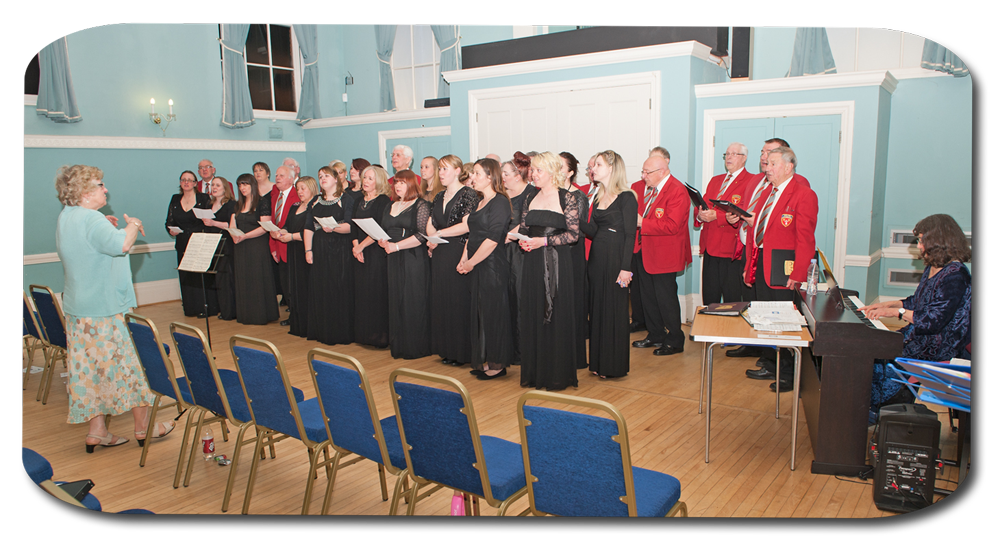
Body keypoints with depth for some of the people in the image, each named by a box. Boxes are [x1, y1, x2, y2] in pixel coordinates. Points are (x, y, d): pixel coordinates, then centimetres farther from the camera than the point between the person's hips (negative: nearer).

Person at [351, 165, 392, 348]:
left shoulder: (383, 201, -8)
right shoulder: (360, 201, 15)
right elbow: (353, 226, 12)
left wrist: (362, 245, -11)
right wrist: (356, 246, -3)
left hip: (376, 252, -7)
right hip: (360, 253, 7)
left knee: (376, 292, -6)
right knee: (361, 292, 8)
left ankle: (379, 335, 1)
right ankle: (364, 334, 16)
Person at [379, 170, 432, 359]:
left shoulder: (421, 205, -4)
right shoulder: (390, 207, 19)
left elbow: (422, 235, -14)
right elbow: (382, 231, 22)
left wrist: (396, 246, -16)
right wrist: (382, 242, -2)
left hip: (414, 259, -7)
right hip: (393, 260, 7)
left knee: (413, 302, -4)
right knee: (395, 301, 7)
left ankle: (416, 347, 4)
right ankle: (398, 346, 16)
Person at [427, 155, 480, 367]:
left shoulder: (468, 194, -6)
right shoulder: (439, 197, 17)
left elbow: (466, 225, -15)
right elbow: (430, 224, 16)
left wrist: (439, 234, -12)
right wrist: (432, 240, -4)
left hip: (459, 253, -7)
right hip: (440, 254, 7)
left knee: (459, 301, -4)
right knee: (441, 300, 7)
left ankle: (462, 352, 5)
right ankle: (446, 349, 16)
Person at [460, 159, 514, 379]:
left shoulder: (500, 202, -13)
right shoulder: (480, 202, 16)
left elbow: (492, 239, -19)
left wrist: (470, 263, -14)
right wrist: (464, 259, 7)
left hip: (493, 267, -9)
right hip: (477, 269, 9)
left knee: (493, 314, -2)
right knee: (479, 313, 11)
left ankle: (498, 364, 9)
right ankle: (486, 361, 21)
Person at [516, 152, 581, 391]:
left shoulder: (567, 197, -4)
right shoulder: (530, 199, 12)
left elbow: (574, 234, -9)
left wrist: (543, 241, -16)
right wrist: (523, 241, -4)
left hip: (557, 263, -5)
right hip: (533, 262, 5)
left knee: (557, 315, -1)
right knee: (533, 315, 6)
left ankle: (558, 374, 10)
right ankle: (535, 372, 17)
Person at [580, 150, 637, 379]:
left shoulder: (626, 198, -9)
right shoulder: (598, 197, 13)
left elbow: (630, 235, -13)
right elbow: (592, 230, 9)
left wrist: (625, 267, -19)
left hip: (616, 259, -7)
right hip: (597, 258, 7)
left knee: (614, 310, 0)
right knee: (597, 309, 11)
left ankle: (614, 365, 11)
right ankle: (599, 362, 21)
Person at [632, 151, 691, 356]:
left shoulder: (677, 191, -19)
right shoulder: (654, 189, 12)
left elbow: (672, 225, -27)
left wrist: (642, 223, -24)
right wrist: (637, 219, 3)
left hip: (665, 256, -9)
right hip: (647, 254, 10)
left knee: (666, 298, -1)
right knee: (649, 297, 16)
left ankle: (675, 341, 14)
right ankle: (655, 336, 31)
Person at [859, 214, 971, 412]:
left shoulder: (955, 275, -20)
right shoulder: (932, 268, 10)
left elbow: (934, 320, -24)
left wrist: (896, 311, -21)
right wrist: (885, 305, 7)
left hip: (937, 348, -9)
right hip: (918, 335, 9)